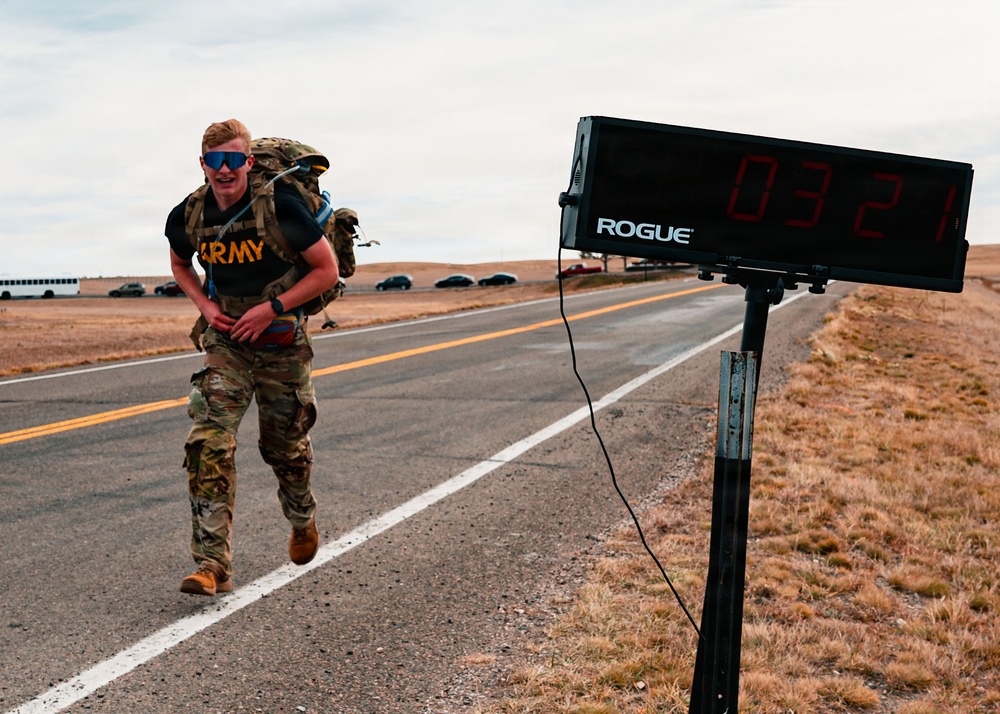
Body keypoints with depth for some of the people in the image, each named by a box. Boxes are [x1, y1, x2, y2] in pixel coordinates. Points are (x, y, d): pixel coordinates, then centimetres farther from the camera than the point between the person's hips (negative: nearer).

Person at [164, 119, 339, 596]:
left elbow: (327, 271, -11)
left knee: (285, 447, 13)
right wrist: (204, 304, -2)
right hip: (225, 342, 2)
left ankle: (303, 521, 45)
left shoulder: (281, 208, -18)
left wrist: (271, 308, -19)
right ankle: (213, 565, -14)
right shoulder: (187, 217, -6)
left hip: (281, 341, -2)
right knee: (208, 444, -15)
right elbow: (179, 264, 17)